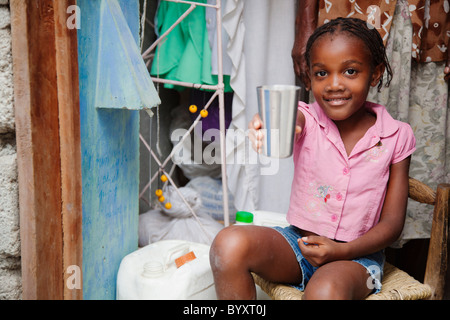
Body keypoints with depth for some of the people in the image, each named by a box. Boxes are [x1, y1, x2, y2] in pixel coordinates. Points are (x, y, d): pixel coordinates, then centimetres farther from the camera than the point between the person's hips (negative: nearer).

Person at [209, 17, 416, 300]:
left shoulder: (396, 137, -5)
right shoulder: (308, 120, -6)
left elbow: (392, 222, -3)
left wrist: (340, 251, -18)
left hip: (356, 254, -1)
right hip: (298, 242, 2)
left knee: (325, 290, -36)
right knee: (230, 243, -26)